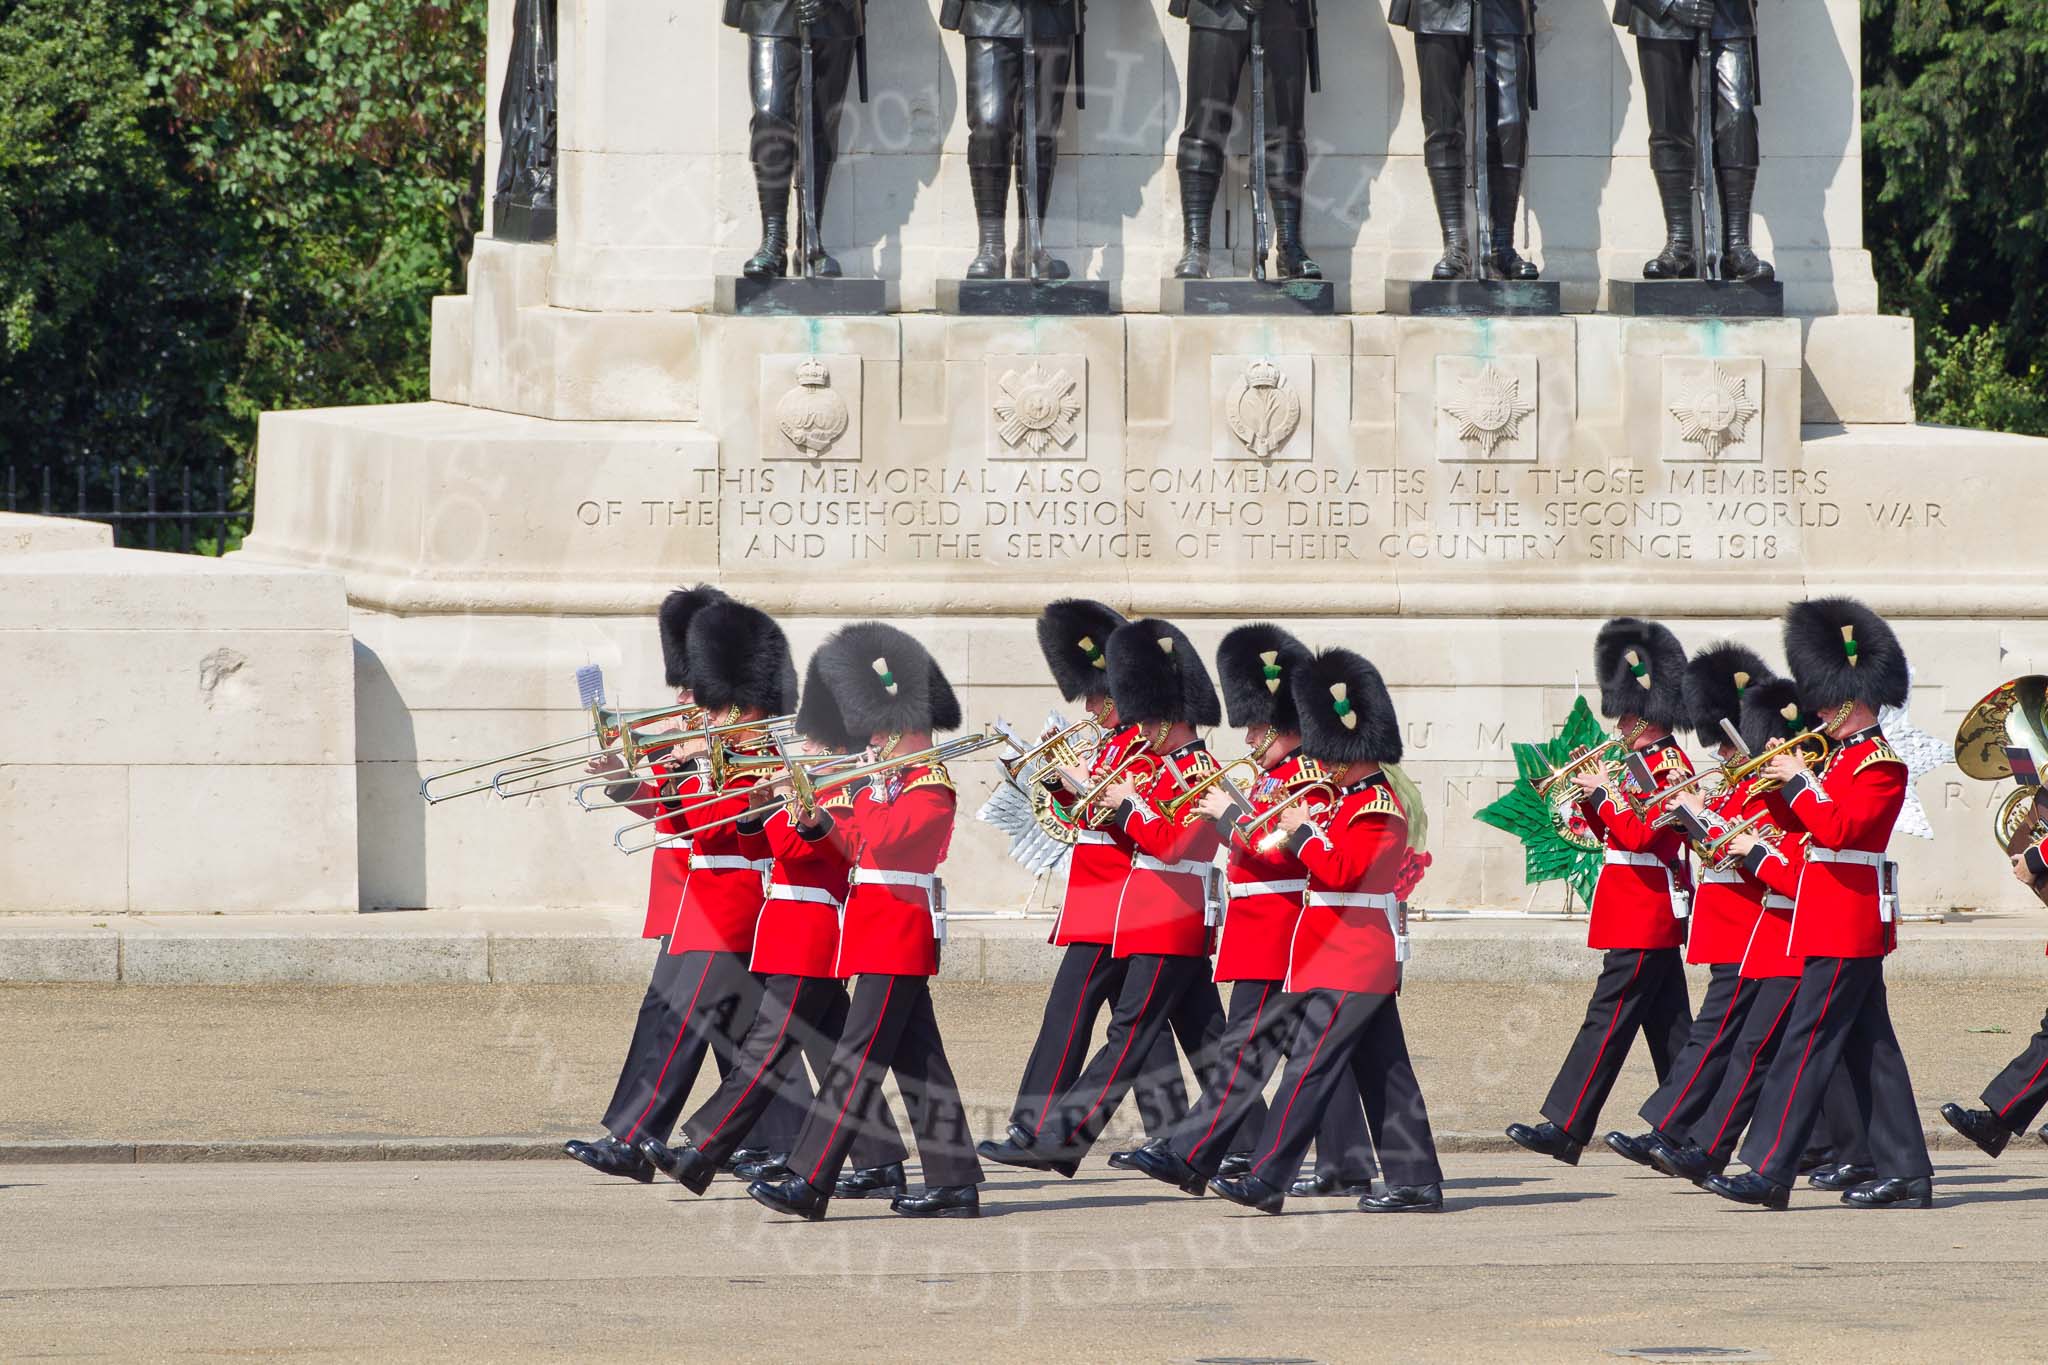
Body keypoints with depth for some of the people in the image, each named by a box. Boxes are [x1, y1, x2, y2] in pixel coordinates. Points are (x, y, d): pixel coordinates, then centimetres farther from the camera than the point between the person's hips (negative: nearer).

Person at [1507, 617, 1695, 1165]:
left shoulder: (1669, 766, -14)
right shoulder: (1647, 763, 17)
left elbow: (1640, 835, -23)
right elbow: (1616, 832, 21)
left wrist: (1605, 791, -14)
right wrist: (1591, 797, 7)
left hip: (1642, 917, -11)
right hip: (1654, 918, 11)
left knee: (1608, 1020, -10)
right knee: (1667, 1025, 10)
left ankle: (1564, 1128, -12)